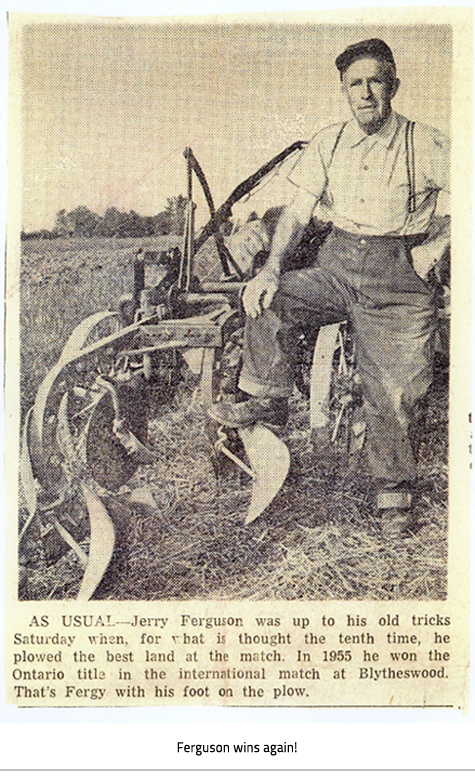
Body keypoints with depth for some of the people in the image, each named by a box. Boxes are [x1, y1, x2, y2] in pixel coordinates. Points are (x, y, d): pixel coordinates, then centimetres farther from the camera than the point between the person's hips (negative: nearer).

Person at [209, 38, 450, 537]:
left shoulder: (425, 146, -4)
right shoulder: (328, 143, 6)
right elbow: (297, 213, 4)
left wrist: (435, 247, -10)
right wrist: (271, 270, -9)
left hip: (397, 276, -3)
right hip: (336, 266, 4)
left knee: (392, 393, -8)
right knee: (263, 302, -20)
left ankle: (393, 489, 13)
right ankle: (268, 401, 0)